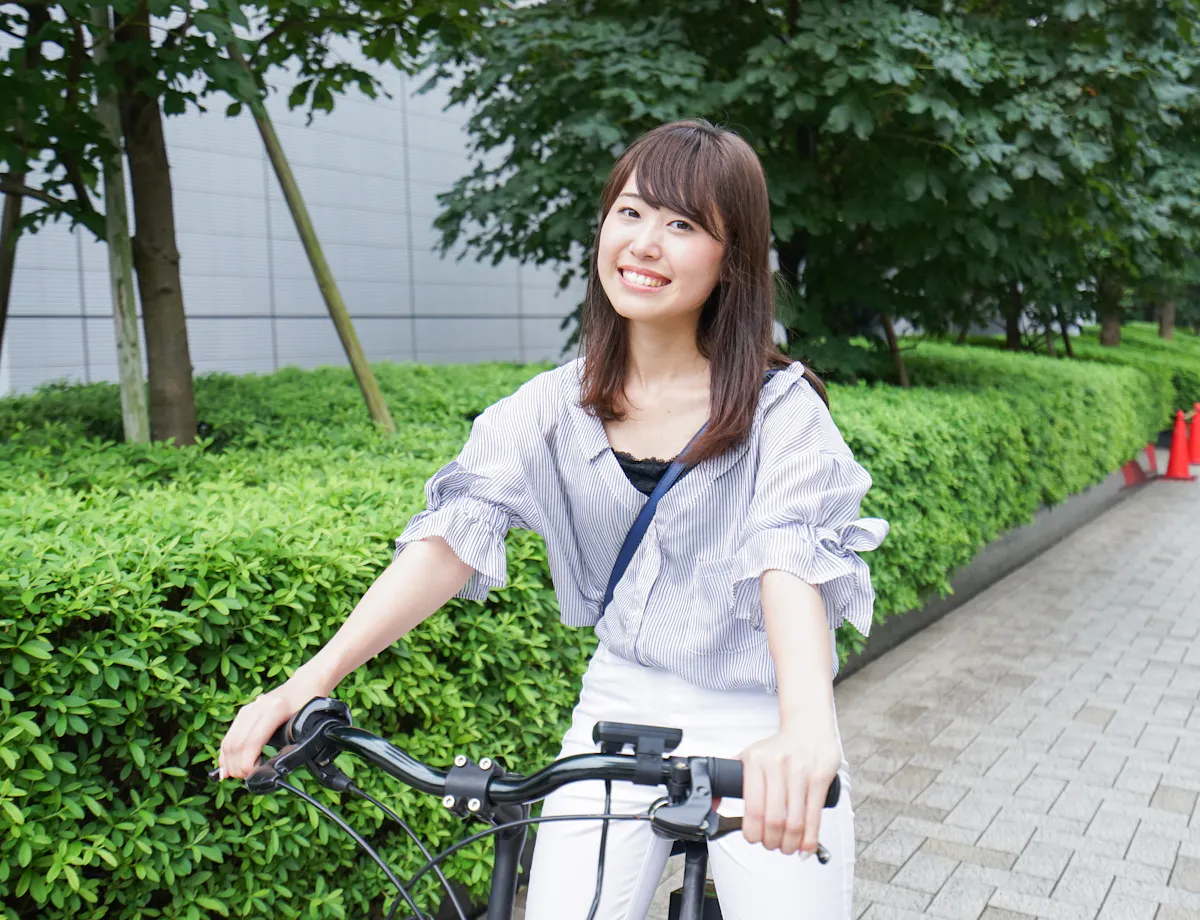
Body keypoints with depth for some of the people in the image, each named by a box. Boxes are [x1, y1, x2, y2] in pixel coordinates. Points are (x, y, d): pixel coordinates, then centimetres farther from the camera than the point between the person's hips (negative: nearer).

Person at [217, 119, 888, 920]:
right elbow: (456, 531, -12)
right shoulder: (559, 405, -2)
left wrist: (807, 726, -46)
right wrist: (312, 677, -23)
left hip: (763, 733, -2)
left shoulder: (780, 405, -11)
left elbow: (794, 553, -27)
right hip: (621, 711, 3)